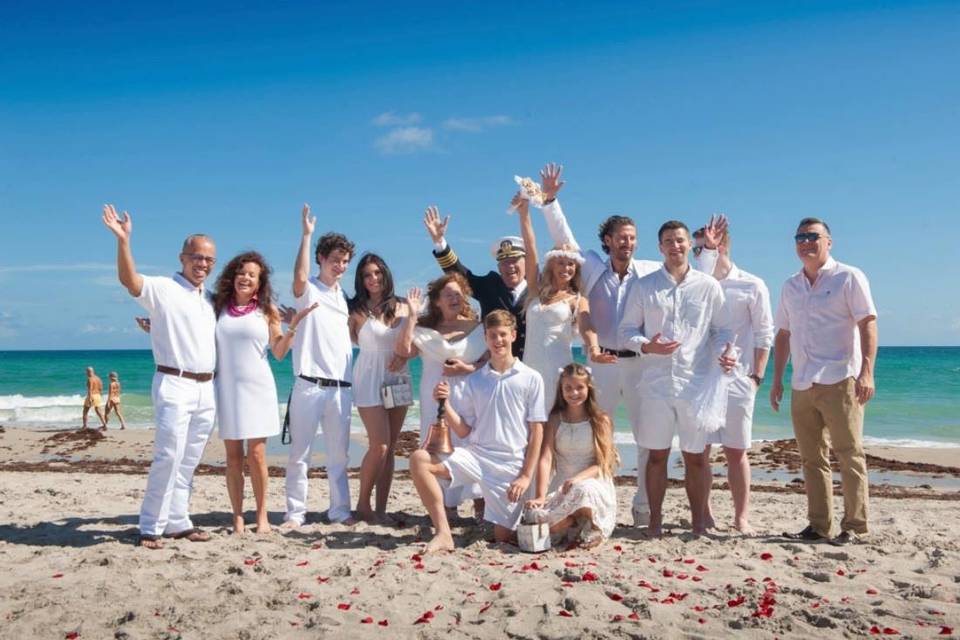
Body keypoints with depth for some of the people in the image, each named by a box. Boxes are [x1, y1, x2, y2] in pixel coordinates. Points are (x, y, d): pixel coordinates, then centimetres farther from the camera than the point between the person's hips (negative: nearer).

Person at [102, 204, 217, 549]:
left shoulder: (209, 298, 17)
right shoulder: (163, 288, -5)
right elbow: (128, 279, -24)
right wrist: (123, 240, -36)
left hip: (206, 389, 7)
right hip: (175, 385, -7)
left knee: (188, 461, 10)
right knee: (168, 456, -10)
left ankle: (178, 522, 18)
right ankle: (151, 527, 1)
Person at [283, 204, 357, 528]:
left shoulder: (344, 297, 17)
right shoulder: (308, 291, -2)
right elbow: (299, 277, -26)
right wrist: (306, 234, -24)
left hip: (340, 387, 5)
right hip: (309, 386, -5)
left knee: (339, 454, 11)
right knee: (300, 453, 2)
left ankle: (339, 509, 20)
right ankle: (295, 512, 11)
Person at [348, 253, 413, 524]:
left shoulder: (404, 307, 5)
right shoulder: (357, 310, -4)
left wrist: (404, 355, -11)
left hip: (398, 378, 4)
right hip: (370, 380, -4)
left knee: (389, 448, 5)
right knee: (379, 446, -10)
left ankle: (381, 509, 12)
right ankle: (363, 504, 9)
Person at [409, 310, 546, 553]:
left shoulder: (531, 379, -2)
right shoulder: (475, 380, 8)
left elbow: (537, 431, -1)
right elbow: (463, 430, 6)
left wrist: (526, 475, -6)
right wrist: (445, 403, -9)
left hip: (511, 463, -2)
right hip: (476, 455, 3)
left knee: (503, 537, -1)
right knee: (419, 459, -21)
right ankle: (443, 532, -15)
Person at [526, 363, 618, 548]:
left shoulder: (601, 421, 1)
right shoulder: (555, 420, 4)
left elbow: (603, 463, -5)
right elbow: (545, 458, -7)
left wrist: (579, 478, -24)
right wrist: (540, 496, -20)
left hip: (593, 483, -2)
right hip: (562, 486, 2)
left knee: (582, 490, -39)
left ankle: (594, 526, -5)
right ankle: (575, 520, 7)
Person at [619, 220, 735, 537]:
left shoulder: (709, 286, 8)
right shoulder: (644, 286, 7)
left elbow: (723, 329, 10)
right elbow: (626, 330, 7)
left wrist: (724, 353, -10)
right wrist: (647, 346, -12)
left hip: (696, 383, 0)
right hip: (656, 382, 0)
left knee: (695, 456, 6)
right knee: (657, 454, 5)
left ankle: (698, 522, 17)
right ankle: (655, 521, 16)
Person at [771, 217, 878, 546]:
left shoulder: (848, 277, -1)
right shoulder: (790, 287, 16)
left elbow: (868, 324, -8)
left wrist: (867, 371, -19)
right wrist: (777, 379, 15)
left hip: (839, 381, -6)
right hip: (802, 385, 6)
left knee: (849, 455, -2)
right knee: (811, 459, 10)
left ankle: (854, 526, 6)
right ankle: (819, 525, 18)